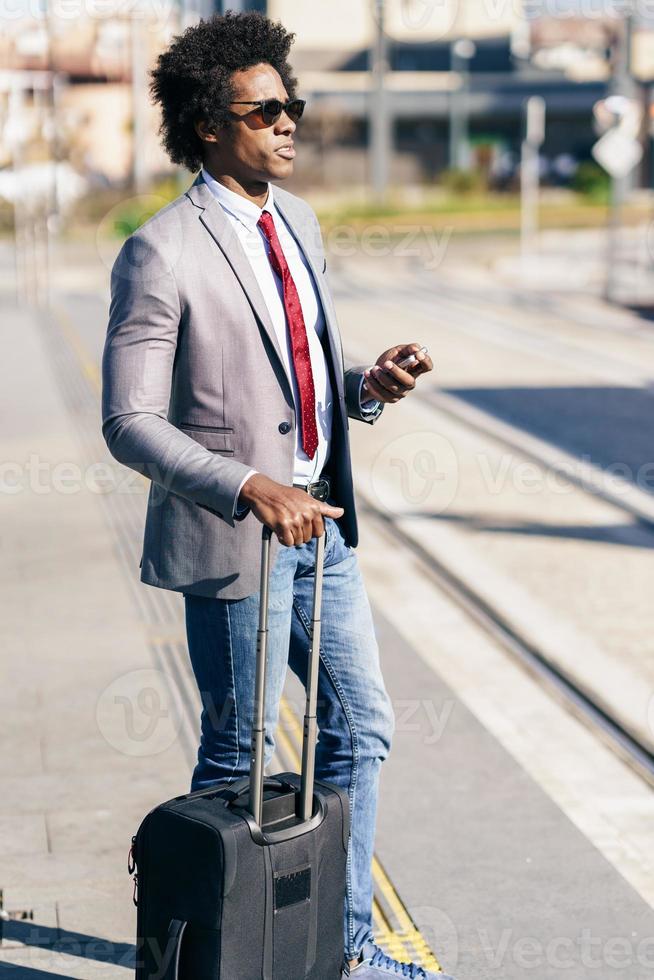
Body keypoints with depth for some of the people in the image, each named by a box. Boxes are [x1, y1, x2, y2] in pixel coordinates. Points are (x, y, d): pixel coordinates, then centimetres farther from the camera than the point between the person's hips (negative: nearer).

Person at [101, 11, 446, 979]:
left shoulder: (297, 221, 9)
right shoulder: (162, 254, -16)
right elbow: (129, 421, -18)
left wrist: (368, 385, -4)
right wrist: (250, 487, -28)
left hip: (320, 522, 8)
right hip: (234, 539, -8)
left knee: (361, 730, 14)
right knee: (238, 754, 6)